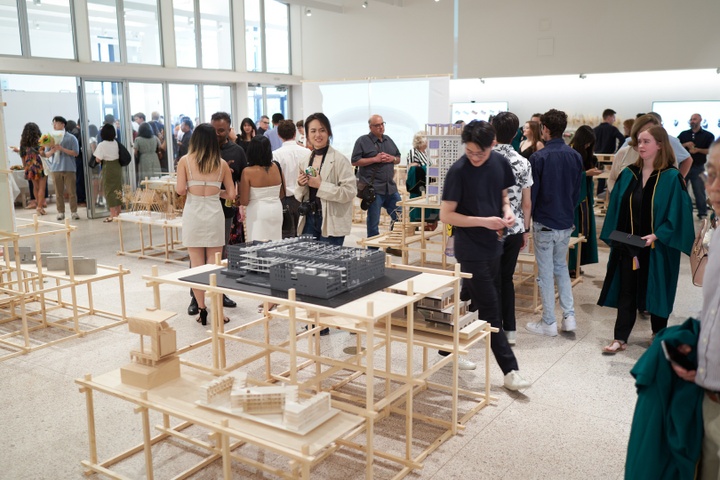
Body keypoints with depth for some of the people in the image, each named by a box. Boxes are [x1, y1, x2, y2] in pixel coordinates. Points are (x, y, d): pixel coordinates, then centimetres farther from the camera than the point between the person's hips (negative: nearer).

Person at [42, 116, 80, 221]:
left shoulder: (71, 138, 1)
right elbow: (46, 155, 11)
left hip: (69, 168, -3)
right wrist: (52, 151, -11)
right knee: (59, 192, 4)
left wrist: (62, 149, -15)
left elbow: (75, 153, -6)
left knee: (71, 191, -2)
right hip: (55, 168, 3)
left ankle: (74, 211, 5)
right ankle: (61, 212, 10)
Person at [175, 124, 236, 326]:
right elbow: (231, 194, 4)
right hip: (214, 213, 1)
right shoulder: (222, 163, 2)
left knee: (196, 264, 7)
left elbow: (180, 190, -6)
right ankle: (218, 311, 9)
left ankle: (201, 309, 11)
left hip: (192, 213, -1)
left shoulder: (185, 161, -2)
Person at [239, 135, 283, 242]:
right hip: (276, 210, 4)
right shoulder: (276, 167, 0)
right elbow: (282, 194, 10)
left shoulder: (248, 172, -12)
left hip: (257, 212, -4)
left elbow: (244, 202, -10)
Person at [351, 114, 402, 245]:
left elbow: (398, 158, 22)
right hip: (373, 188, -6)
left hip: (391, 187, 6)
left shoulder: (388, 140, 16)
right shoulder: (363, 141, -3)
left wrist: (392, 158, -2)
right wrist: (375, 159, -15)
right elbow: (355, 161, -9)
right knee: (373, 222, 2)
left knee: (399, 218, 9)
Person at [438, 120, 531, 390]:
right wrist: (483, 221, -23)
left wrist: (507, 210, -6)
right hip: (471, 249, -6)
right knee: (490, 309, -2)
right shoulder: (458, 171, -17)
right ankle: (510, 370, 5)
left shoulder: (500, 163, 0)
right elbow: (446, 215, -15)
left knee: (472, 303, 16)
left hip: (492, 244, 7)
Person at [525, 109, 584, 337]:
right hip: (566, 222, 5)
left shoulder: (538, 158, -16)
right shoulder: (575, 156, 1)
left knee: (545, 272, 5)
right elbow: (577, 190, 8)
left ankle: (549, 323, 14)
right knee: (561, 266, 22)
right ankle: (569, 316, 17)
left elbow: (531, 193, -12)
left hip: (544, 223, -5)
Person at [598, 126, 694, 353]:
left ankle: (658, 335, 30)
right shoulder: (628, 174, 4)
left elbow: (677, 214, -12)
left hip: (657, 247, -3)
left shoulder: (671, 178, -9)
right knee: (626, 291, 5)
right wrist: (614, 236, 0)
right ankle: (620, 339, 10)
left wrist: (656, 235, -21)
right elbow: (616, 208, 8)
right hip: (627, 244, 4)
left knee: (656, 290, 11)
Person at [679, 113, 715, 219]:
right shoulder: (683, 134, 10)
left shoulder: (708, 136, 2)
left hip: (698, 168, -3)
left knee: (699, 191, -1)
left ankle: (703, 214, 6)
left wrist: (697, 150, -17)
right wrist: (685, 145, -13)